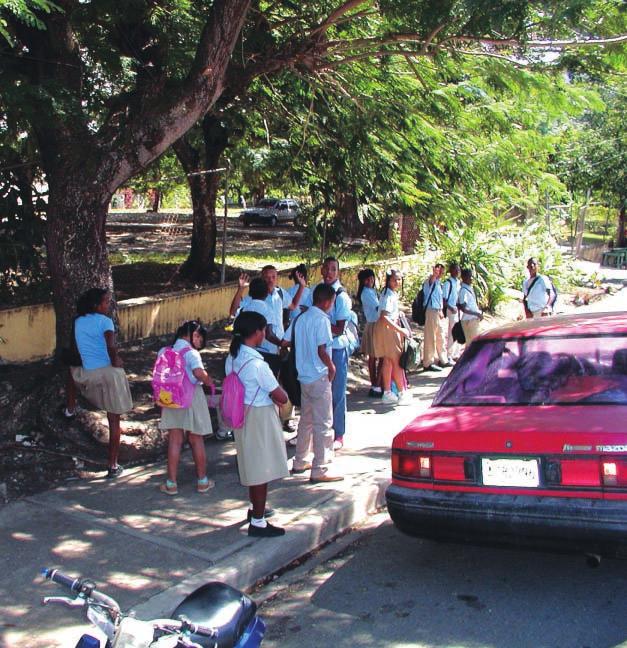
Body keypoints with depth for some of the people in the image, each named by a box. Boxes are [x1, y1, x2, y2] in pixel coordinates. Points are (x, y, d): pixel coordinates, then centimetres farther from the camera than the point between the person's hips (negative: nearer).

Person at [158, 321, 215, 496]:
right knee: (196, 441, 10)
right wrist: (209, 381, -12)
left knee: (174, 441, 10)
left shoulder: (164, 352, 3)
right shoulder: (191, 353, -15)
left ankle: (171, 483, 13)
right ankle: (202, 481, 21)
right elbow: (199, 372, -30)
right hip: (192, 397, -4)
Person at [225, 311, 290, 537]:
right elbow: (281, 398, -21)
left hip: (243, 415, 9)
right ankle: (258, 522, 13)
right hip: (259, 419, -9)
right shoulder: (256, 363, -26)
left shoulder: (232, 358, 0)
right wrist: (282, 391, 1)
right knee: (262, 470, 3)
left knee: (252, 464, 23)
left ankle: (255, 508, 41)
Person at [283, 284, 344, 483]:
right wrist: (331, 368, -6)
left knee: (306, 420, 19)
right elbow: (322, 351, -21)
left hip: (304, 376, 8)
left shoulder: (300, 318, 8)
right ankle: (320, 470, 0)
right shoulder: (322, 320, -15)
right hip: (319, 378, -8)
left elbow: (286, 341, 9)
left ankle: (300, 462, 28)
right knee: (323, 424, -2)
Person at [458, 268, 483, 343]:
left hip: (474, 319, 9)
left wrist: (479, 313, 9)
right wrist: (477, 314, -19)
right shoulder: (463, 290, -15)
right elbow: (463, 309, -21)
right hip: (469, 320, -9)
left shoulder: (470, 288, 13)